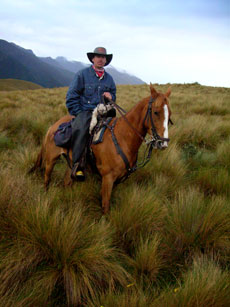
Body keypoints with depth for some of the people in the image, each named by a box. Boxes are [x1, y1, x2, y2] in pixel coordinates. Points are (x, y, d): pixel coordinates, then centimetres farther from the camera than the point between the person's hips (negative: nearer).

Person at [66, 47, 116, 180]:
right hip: (84, 111, -4)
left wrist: (110, 97, 3)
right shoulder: (82, 74, 4)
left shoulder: (109, 78, 17)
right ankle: (77, 165, -31)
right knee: (80, 129, -34)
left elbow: (113, 96, 29)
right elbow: (71, 96, 3)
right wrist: (78, 113, -5)